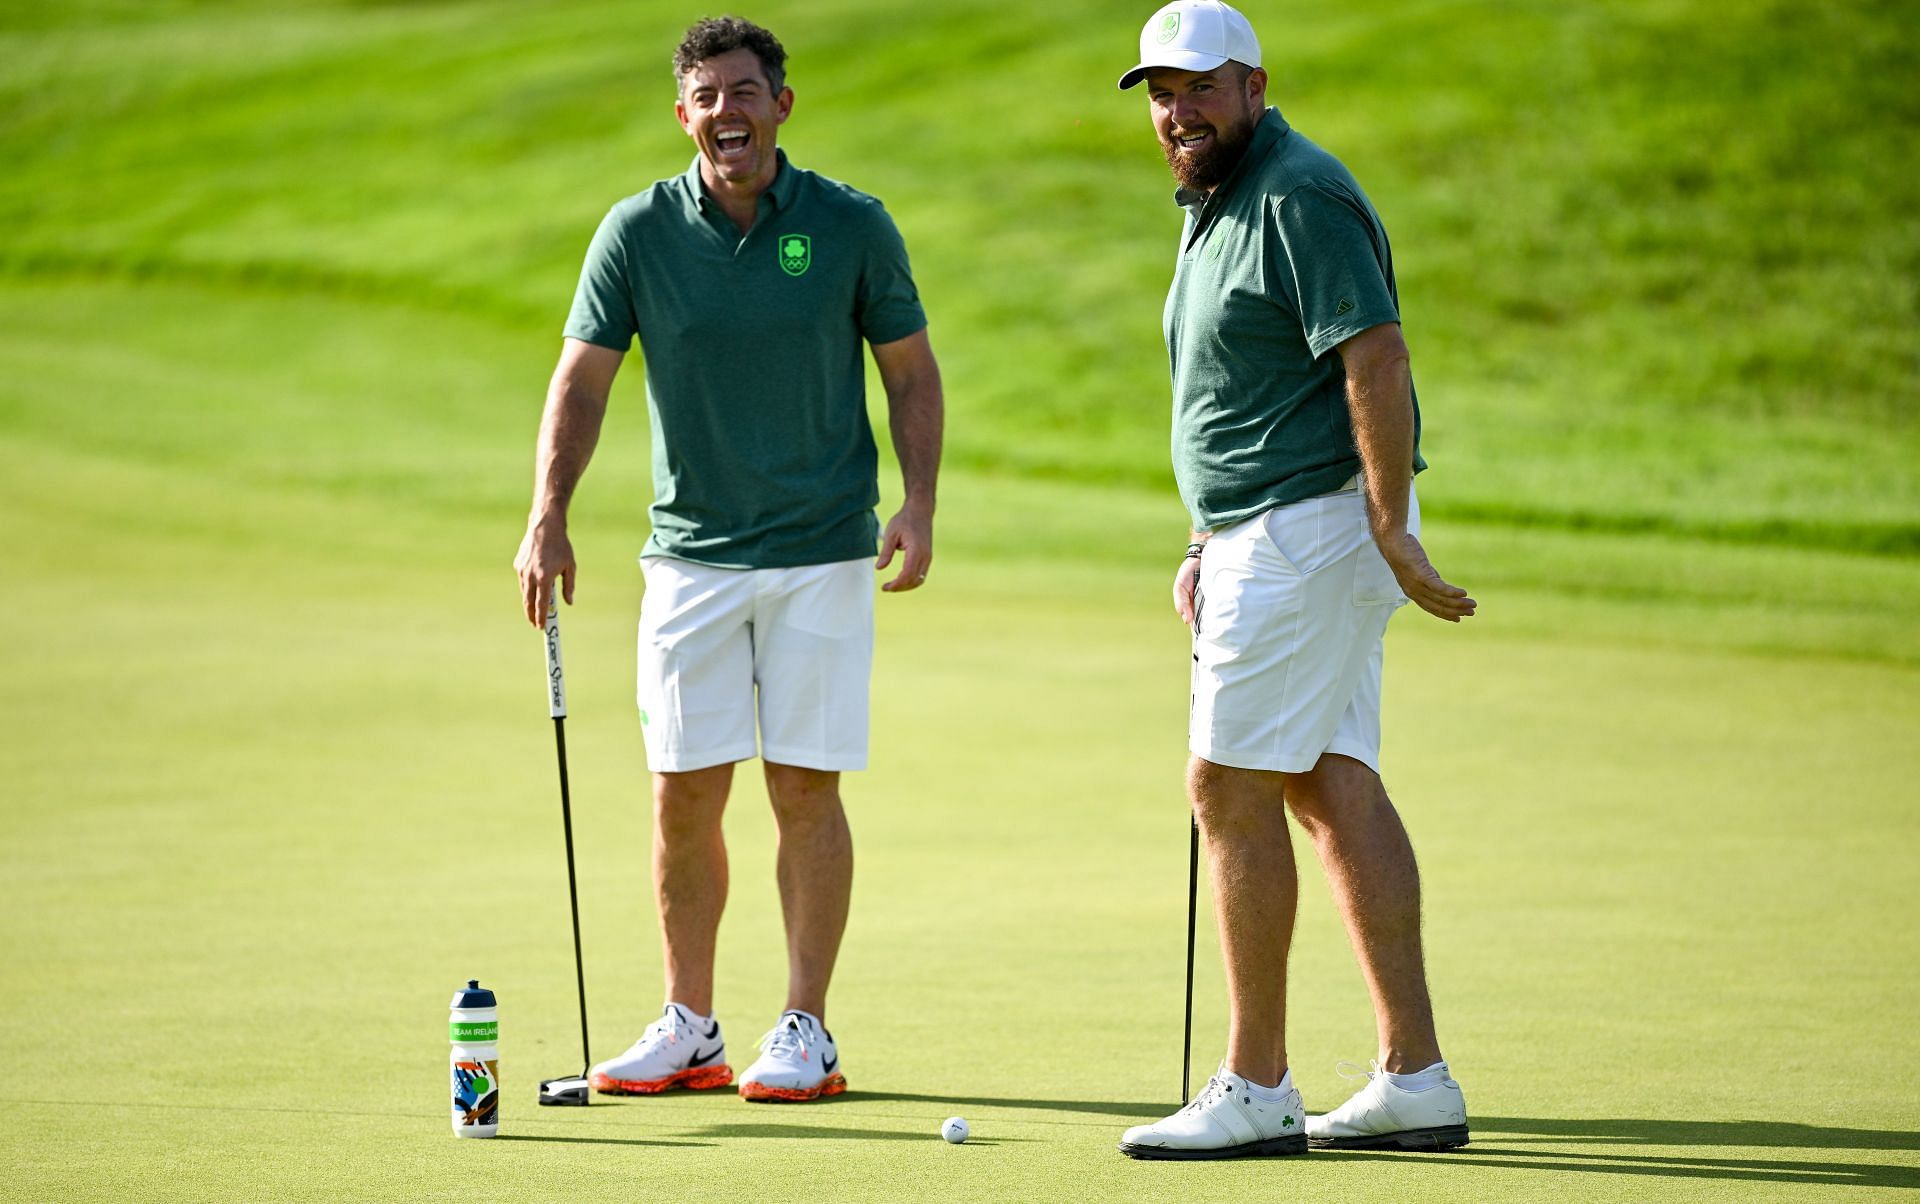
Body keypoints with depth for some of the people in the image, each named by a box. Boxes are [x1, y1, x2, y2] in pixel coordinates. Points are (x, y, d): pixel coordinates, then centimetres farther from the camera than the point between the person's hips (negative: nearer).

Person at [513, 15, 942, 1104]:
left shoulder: (853, 227, -4)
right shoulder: (638, 233, -2)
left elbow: (911, 370, 4)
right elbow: (582, 380, -2)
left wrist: (920, 503, -9)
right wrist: (548, 518, -13)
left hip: (821, 554, -2)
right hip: (690, 555, 2)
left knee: (807, 789, -2)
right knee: (683, 795, 3)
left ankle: (806, 1033, 6)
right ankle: (689, 1028, 14)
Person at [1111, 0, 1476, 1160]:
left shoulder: (1300, 196, -15)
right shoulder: (1214, 210, 18)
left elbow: (1376, 361, -22)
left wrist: (1394, 535, -25)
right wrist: (1210, 547, 19)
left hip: (1308, 529, -10)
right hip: (1267, 533, 10)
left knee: (1233, 789, -8)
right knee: (1336, 788, 7)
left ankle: (1256, 1090, -4)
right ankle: (1416, 1080, 6)